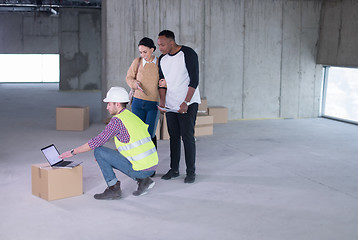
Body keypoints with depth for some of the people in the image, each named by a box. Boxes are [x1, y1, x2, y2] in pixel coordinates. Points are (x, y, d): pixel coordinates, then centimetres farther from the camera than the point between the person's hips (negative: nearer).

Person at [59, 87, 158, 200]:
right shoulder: (132, 116, 16)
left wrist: (73, 152, 1)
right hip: (152, 166, 8)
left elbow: (97, 142, -10)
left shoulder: (117, 120, -11)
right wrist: (105, 156, 22)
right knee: (110, 159, 29)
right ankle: (143, 180, 14)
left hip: (140, 168, -8)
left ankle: (113, 189, 2)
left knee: (98, 151, -1)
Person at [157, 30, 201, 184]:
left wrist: (185, 103, -21)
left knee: (187, 136, -7)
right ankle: (174, 169, 18)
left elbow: (194, 81, -15)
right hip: (170, 104, 6)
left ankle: (191, 172, 2)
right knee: (173, 137, 9)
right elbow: (162, 83, 11)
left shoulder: (188, 54, -13)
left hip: (188, 103, -6)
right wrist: (162, 101, -4)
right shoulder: (162, 59, 7)